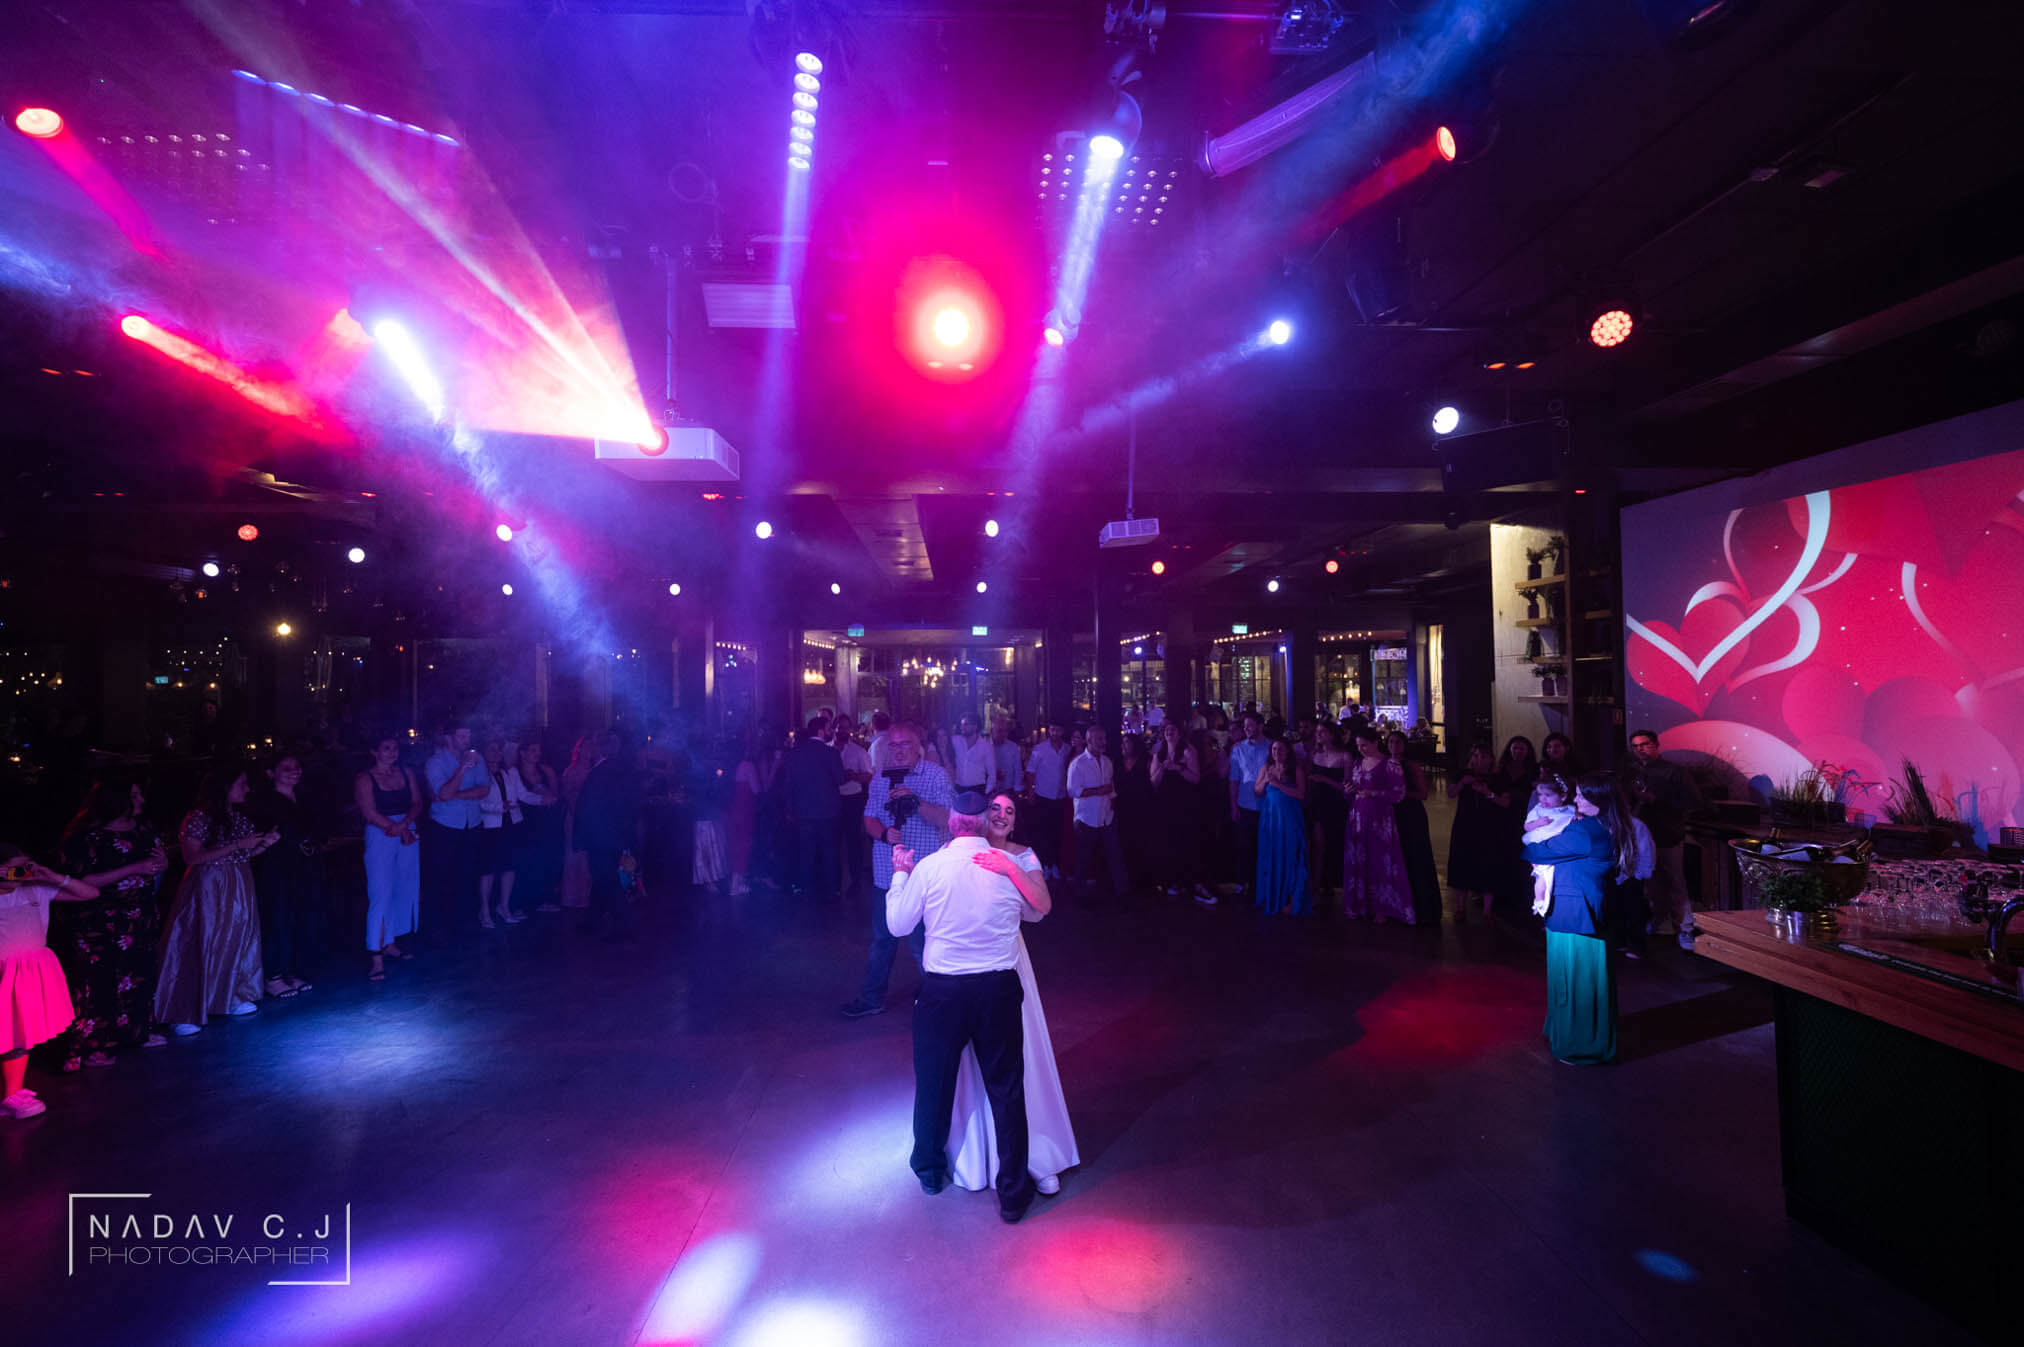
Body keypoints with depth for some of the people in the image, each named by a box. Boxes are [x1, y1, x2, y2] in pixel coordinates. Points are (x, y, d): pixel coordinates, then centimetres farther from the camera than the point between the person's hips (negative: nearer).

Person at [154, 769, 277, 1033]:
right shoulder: (199, 818, -11)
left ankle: (232, 997, 21)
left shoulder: (239, 818, 11)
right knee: (200, 945, -4)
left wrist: (265, 844, -3)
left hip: (238, 888, 7)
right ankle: (185, 1014, 3)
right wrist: (236, 845, -22)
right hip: (208, 889, -7)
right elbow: (192, 857, -18)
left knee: (237, 939, 10)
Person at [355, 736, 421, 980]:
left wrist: (404, 824, -14)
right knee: (381, 895, -8)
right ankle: (376, 958, -7)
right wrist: (398, 830, -13)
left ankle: (390, 944, 23)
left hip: (408, 834, 5)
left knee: (403, 892, 9)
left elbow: (417, 804, 4)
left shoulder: (406, 774, 10)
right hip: (380, 837, -5)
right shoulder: (364, 779, -2)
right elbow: (370, 813, -10)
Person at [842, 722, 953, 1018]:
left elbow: (946, 819, -13)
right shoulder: (881, 779, 10)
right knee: (882, 939, 16)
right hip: (886, 874, 5)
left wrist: (916, 801, -24)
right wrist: (885, 833, -14)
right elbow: (869, 820, 7)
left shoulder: (936, 775, -5)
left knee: (923, 943, 1)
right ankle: (872, 998, 32)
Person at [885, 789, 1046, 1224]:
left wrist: (900, 874, 13)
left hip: (942, 991, 0)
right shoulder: (1010, 866, -7)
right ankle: (1013, 1192, 24)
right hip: (999, 990, 0)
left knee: (934, 1081, 21)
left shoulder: (928, 867, -12)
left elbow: (897, 924, 0)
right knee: (1006, 1088, 13)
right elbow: (1039, 910, 11)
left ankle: (929, 1169, 43)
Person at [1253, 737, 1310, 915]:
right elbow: (1257, 792, 9)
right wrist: (1265, 780, -10)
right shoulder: (1266, 768, 7)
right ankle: (1270, 898, 16)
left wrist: (1278, 784, -17)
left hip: (1290, 818, -3)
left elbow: (1301, 794, -13)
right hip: (1269, 816, 3)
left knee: (1289, 857, 0)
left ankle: (1291, 900, 6)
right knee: (1269, 856, 7)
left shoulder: (1296, 769, -4)